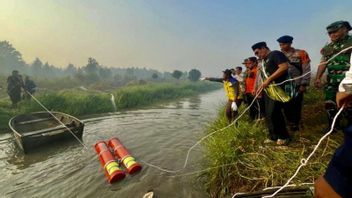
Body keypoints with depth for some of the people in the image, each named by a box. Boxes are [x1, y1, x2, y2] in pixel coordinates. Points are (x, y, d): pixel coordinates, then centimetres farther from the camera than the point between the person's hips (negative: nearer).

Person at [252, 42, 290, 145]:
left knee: (273, 113, -12)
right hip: (268, 89, 9)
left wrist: (269, 79, -20)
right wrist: (262, 86, 8)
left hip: (278, 88, -9)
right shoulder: (264, 61, 21)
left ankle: (283, 136, 6)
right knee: (268, 114, 7)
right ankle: (273, 136, 18)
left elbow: (284, 67, -19)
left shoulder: (275, 54, -4)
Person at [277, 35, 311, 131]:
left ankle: (295, 124, 21)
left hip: (297, 86, -3)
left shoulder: (301, 54, -3)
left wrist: (304, 84, -12)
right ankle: (290, 123, 25)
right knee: (286, 106, 8)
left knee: (296, 106, 5)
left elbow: (306, 70, -6)